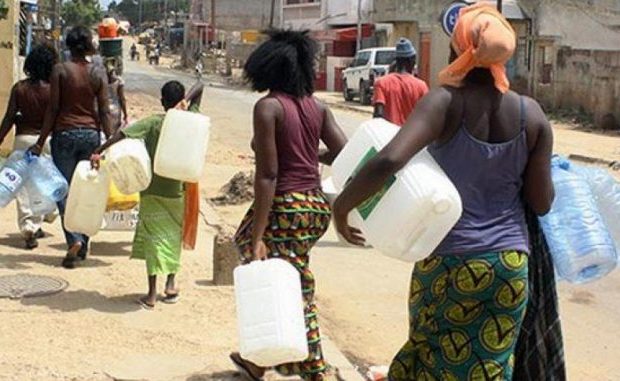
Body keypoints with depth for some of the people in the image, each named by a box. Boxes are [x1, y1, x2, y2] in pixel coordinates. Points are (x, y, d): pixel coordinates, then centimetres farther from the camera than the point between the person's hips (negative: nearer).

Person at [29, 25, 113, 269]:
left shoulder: (60, 70, -5)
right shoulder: (99, 73, 1)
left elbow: (53, 108, -6)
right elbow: (104, 111, 0)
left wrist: (41, 142, -1)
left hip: (65, 133, -3)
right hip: (91, 134, 3)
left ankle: (75, 240, -15)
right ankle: (83, 246, 18)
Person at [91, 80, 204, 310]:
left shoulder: (153, 123, -9)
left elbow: (124, 133, -22)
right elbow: (200, 87, 3)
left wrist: (99, 151, -23)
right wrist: (185, 101, -13)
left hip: (152, 190, -2)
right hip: (177, 190, 2)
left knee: (154, 238, 2)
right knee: (174, 235, 19)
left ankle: (152, 294, -1)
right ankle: (170, 285, 23)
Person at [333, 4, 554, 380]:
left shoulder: (445, 102, -14)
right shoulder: (532, 114, -3)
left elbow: (387, 162, -29)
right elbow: (541, 204, 1)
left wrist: (343, 204, -14)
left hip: (448, 261, -2)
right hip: (510, 263, 2)